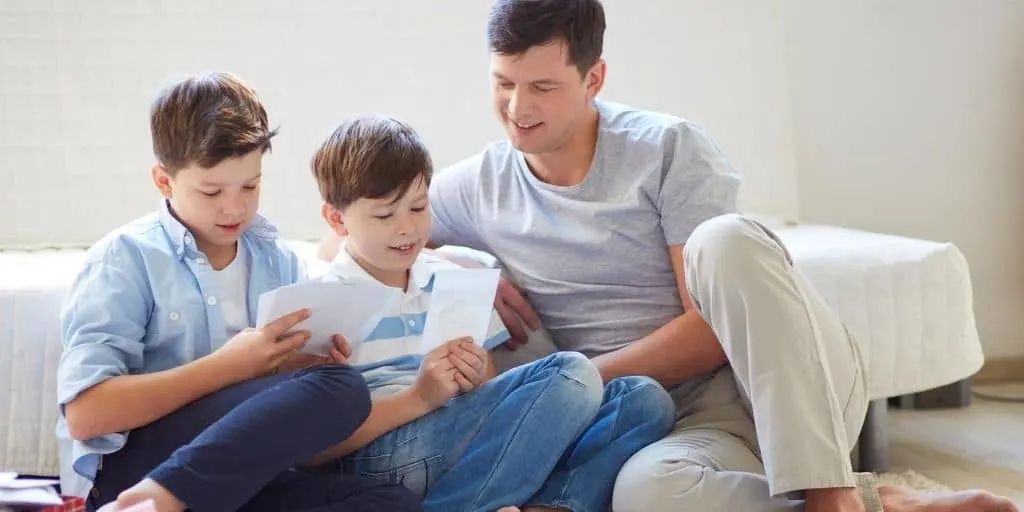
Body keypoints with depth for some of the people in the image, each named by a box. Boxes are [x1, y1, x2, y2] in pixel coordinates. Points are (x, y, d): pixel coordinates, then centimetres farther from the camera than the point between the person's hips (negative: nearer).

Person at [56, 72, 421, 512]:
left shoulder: (279, 261, 14)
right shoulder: (125, 259, -2)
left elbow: (296, 414, 20)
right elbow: (85, 414, -12)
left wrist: (294, 372, -5)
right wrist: (226, 367, -15)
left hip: (241, 473, 6)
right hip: (132, 465, -6)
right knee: (342, 389, -25)